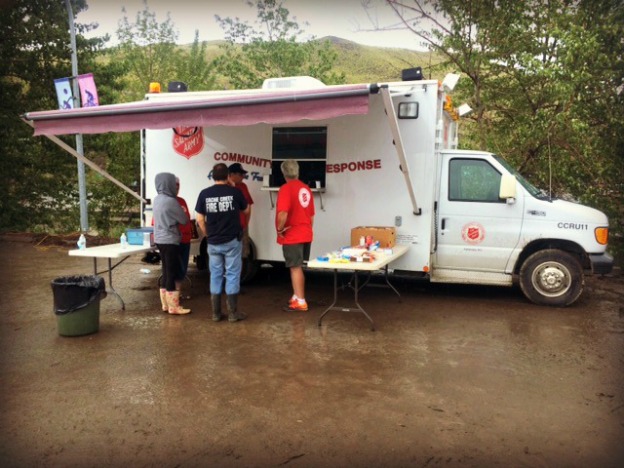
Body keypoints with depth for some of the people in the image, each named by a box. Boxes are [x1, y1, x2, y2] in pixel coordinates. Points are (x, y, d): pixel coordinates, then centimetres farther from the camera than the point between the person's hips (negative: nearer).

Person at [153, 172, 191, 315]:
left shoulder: (157, 199, 8)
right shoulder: (170, 201, -17)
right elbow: (184, 220, -9)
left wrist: (179, 212, 13)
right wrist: (183, 213, 11)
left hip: (160, 240, 9)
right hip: (170, 241, -8)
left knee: (166, 271, 14)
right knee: (173, 272, -3)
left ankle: (165, 303, 20)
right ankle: (174, 306, 2)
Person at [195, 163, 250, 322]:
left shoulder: (204, 194, -2)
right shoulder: (235, 192, -7)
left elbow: (200, 219, 1)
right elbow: (246, 210, 10)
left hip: (213, 243, 3)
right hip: (232, 241, -2)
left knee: (215, 276, 11)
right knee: (232, 275, 4)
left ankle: (216, 313, 16)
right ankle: (233, 312, 8)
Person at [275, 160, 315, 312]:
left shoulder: (286, 189, -15)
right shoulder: (306, 188, 8)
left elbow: (283, 214, -27)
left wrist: (280, 229, -11)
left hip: (292, 236, -7)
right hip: (305, 235, 7)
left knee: (295, 268, 0)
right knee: (298, 267, 17)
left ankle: (300, 302, 5)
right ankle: (296, 297, 26)